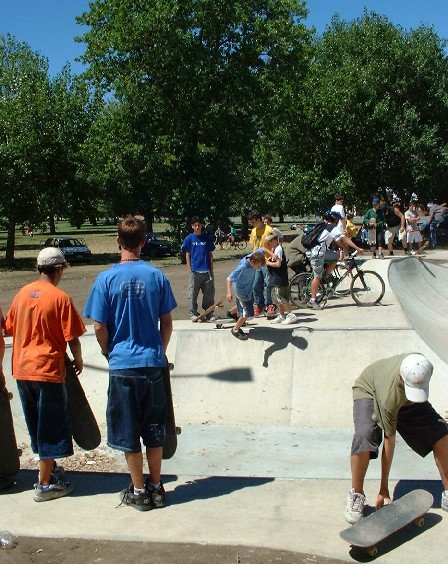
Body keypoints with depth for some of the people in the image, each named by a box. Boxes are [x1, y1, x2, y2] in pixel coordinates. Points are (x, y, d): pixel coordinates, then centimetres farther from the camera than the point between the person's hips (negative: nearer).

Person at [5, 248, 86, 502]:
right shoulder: (60, 298, -13)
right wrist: (79, 361, 5)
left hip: (22, 369, 7)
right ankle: (45, 484, 10)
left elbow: (11, 329, 12)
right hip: (48, 370, -7)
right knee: (51, 427, 5)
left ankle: (49, 468, 36)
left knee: (37, 425, 20)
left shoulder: (22, 293, 4)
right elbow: (72, 339, -13)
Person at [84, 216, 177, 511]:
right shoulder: (157, 276, -3)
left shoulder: (106, 279, -8)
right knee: (154, 430, 14)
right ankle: (156, 487, 25)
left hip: (122, 365, -2)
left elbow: (100, 326, -6)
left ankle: (139, 492, 19)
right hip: (153, 364, 2)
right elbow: (167, 322, 2)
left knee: (128, 432, 10)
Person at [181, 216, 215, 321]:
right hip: (195, 270, -1)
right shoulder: (189, 239, 2)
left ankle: (209, 313, 19)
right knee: (193, 293, 1)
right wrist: (189, 268, -1)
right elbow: (187, 254, 5)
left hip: (207, 270, 1)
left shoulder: (207, 237, 6)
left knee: (209, 293, 6)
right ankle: (193, 313, 12)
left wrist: (211, 267, 5)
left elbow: (210, 253, 9)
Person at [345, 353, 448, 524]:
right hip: (368, 392, -5)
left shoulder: (420, 365, -34)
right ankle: (356, 495, -13)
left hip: (403, 398, 5)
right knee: (364, 435, -33)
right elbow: (389, 441, -33)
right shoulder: (390, 396, -43)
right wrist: (384, 488, -26)